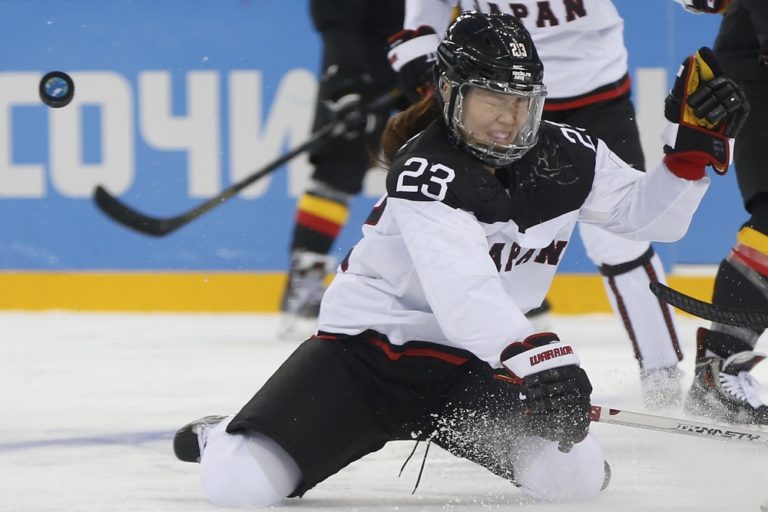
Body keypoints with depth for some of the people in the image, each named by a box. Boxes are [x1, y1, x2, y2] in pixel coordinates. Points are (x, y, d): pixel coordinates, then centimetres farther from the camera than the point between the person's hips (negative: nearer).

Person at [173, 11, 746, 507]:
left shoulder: (567, 156, -3)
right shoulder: (426, 170, -24)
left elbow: (650, 216, 6)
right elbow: (463, 290, -38)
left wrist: (692, 145, -11)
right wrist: (535, 358, -52)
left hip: (469, 365, 5)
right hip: (366, 347, -5)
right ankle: (227, 442, 19)